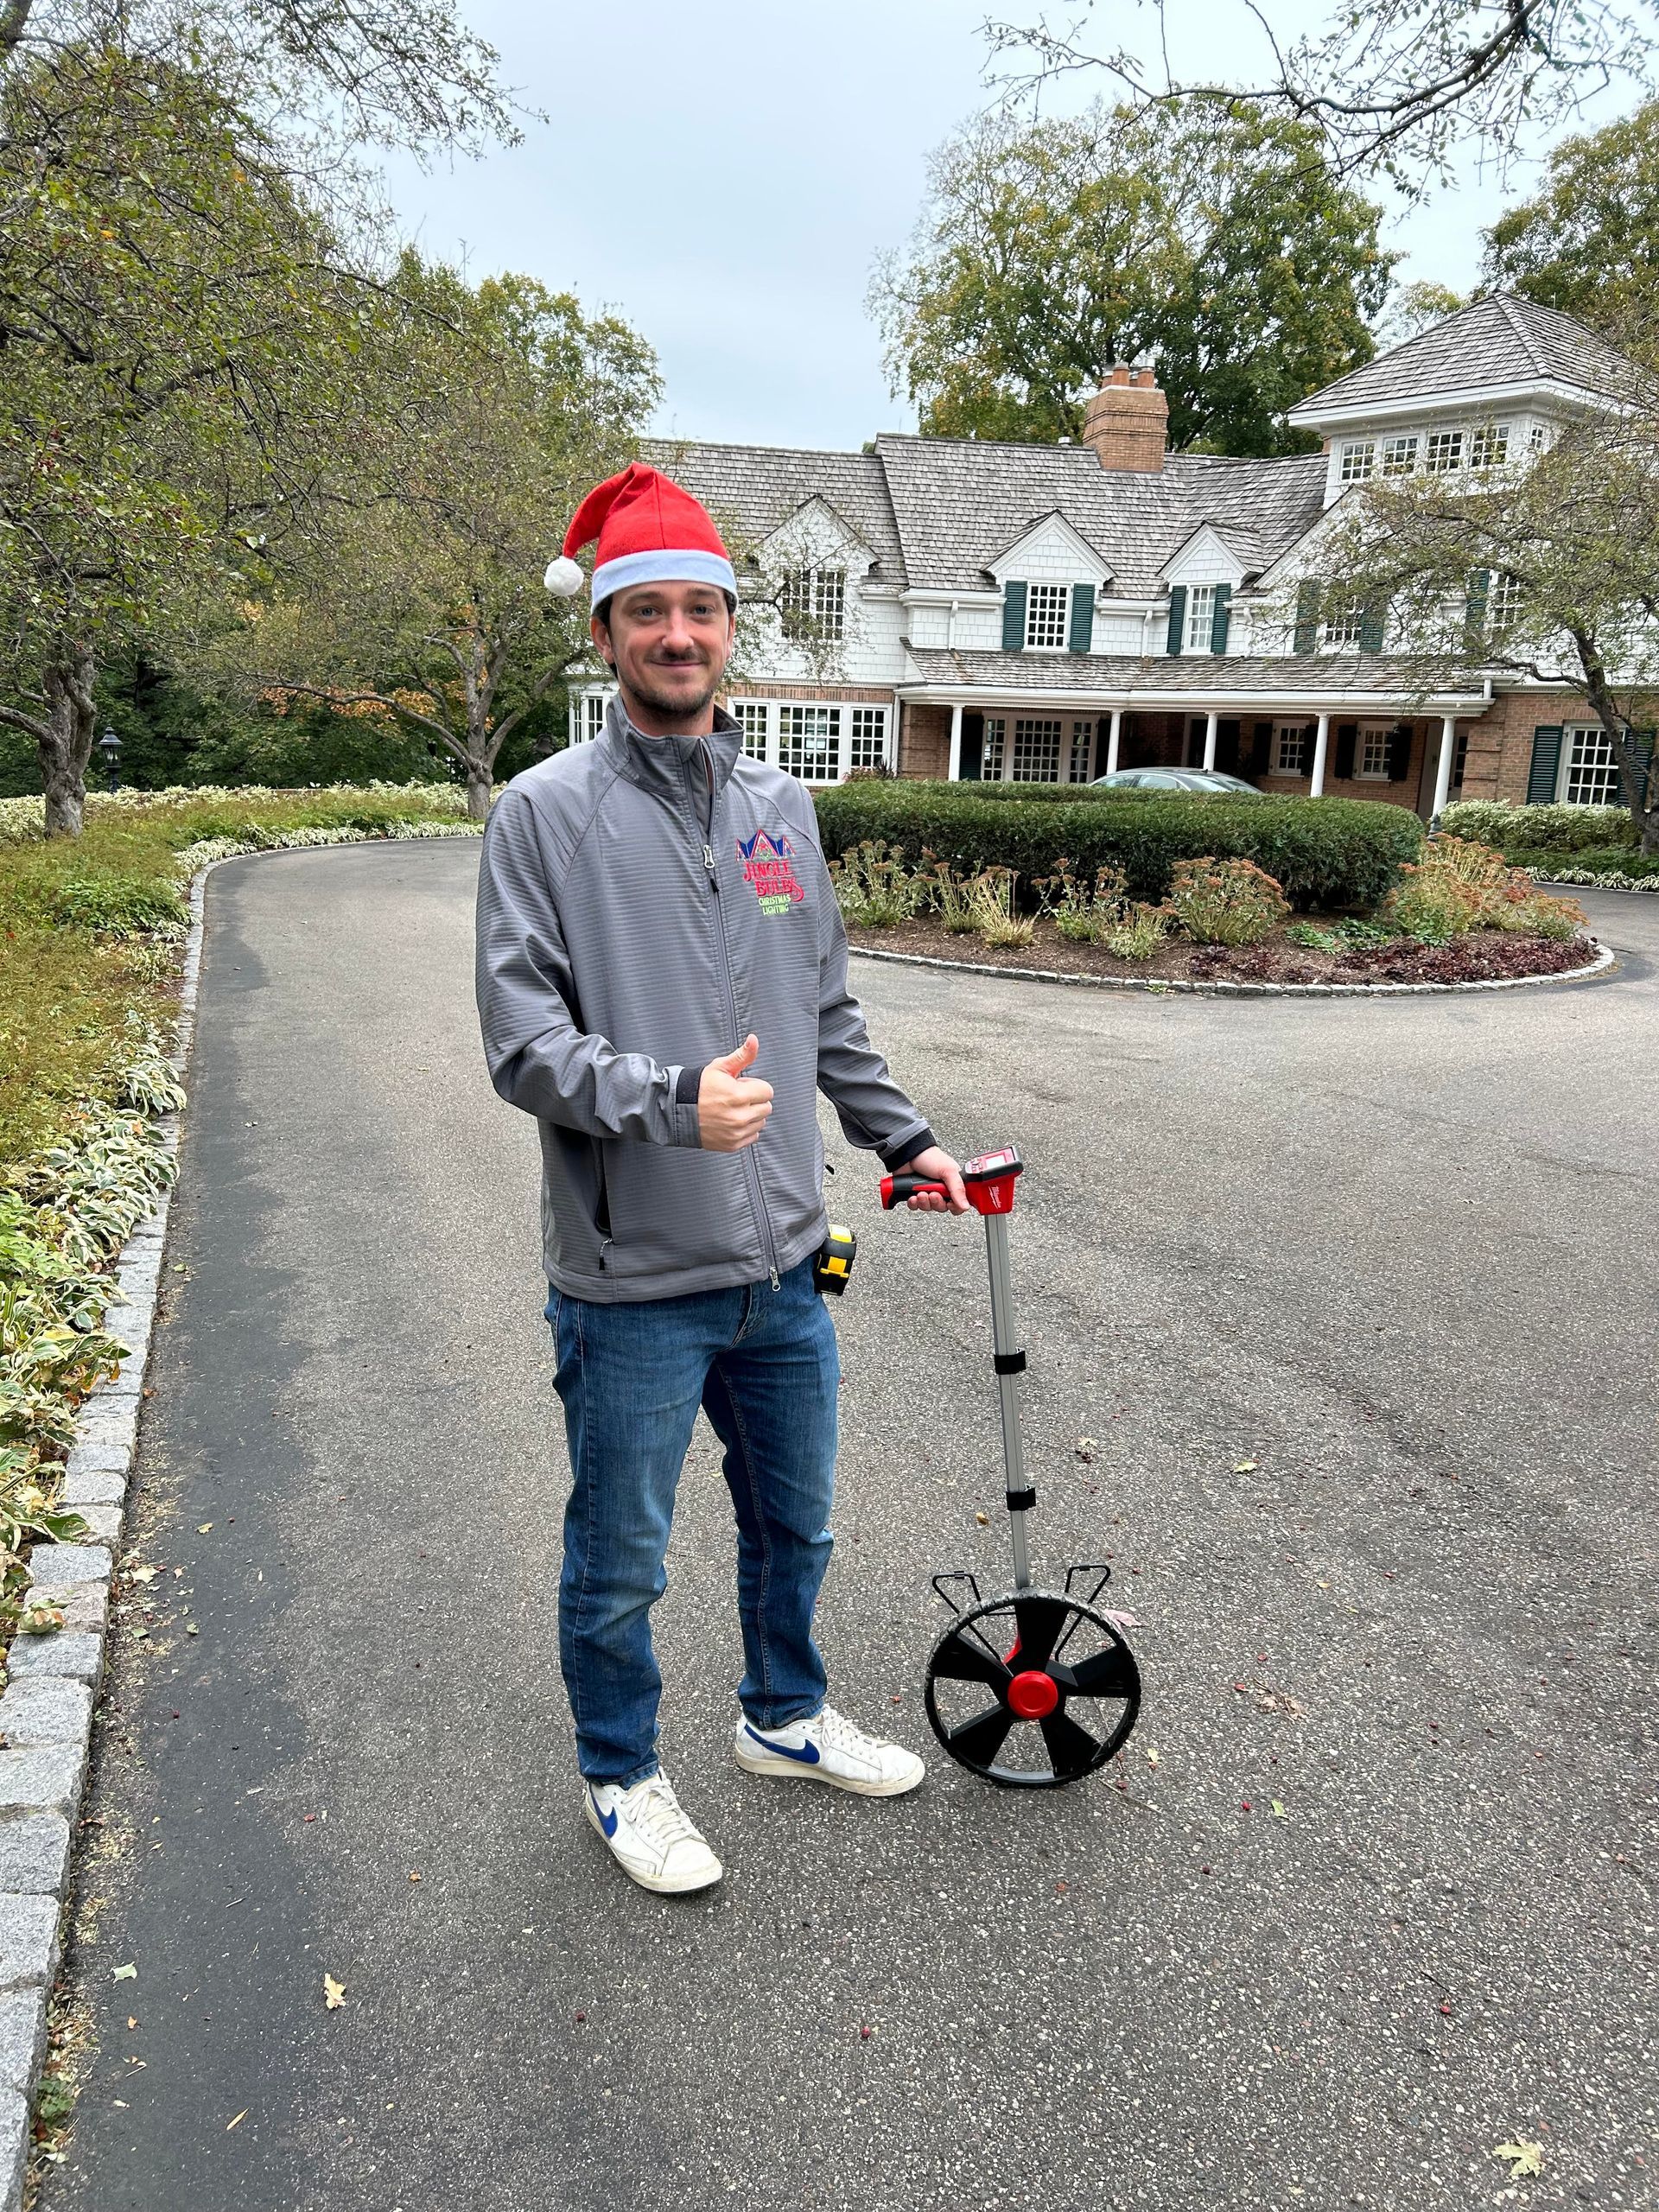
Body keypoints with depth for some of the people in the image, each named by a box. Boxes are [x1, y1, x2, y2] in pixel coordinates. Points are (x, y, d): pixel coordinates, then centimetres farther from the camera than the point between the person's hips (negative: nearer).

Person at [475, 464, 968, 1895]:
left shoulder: (781, 804, 9)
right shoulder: (546, 810, -8)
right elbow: (524, 1038, -15)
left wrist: (901, 1137, 18)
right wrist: (674, 1098, -29)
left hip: (783, 1263, 5)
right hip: (632, 1278, -5)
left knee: (795, 1527, 21)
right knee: (619, 1561, 12)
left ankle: (785, 1718, 46)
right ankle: (623, 1775, 37)